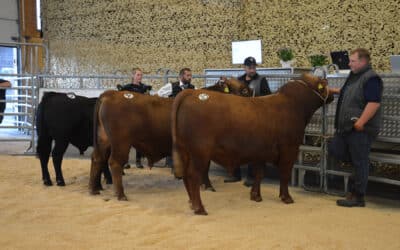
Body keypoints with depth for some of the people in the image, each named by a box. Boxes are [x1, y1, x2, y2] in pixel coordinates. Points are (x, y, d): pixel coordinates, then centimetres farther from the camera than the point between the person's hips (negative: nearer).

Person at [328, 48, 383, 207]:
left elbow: (374, 103, -25)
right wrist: (333, 91, 27)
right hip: (347, 127, 10)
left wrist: (361, 122, -28)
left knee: (359, 162, -2)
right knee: (333, 151, 14)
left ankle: (358, 197, 7)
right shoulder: (355, 76, 15)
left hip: (361, 129, -10)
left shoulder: (371, 79, -16)